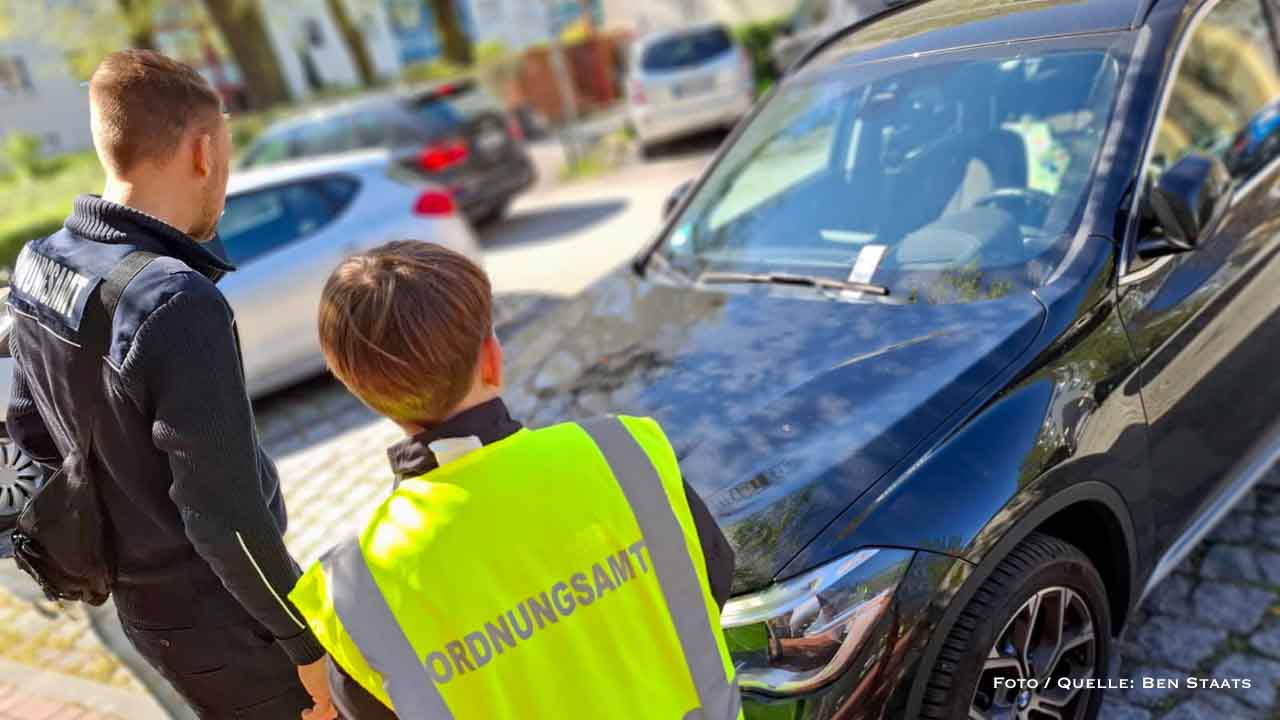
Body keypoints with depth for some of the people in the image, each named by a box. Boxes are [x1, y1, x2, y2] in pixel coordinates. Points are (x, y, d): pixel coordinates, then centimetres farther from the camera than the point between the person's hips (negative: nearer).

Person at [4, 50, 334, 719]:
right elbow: (227, 517, -28)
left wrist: (119, 550, 18)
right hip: (222, 614, -7)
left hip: (143, 598, 7)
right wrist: (305, 640, -14)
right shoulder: (180, 307, -32)